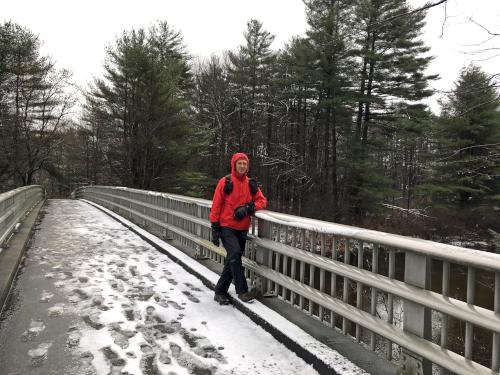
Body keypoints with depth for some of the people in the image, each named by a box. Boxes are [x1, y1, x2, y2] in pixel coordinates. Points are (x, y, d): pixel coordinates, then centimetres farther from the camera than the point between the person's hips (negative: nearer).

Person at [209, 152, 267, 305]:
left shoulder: (251, 184, 8)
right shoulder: (225, 182, -5)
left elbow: (262, 201, 7)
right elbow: (216, 206, -5)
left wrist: (248, 208, -13)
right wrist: (215, 228, -8)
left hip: (242, 229, 5)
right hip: (226, 227, -5)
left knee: (232, 261, 9)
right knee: (235, 254, -22)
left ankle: (220, 291, 22)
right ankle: (242, 290, -13)